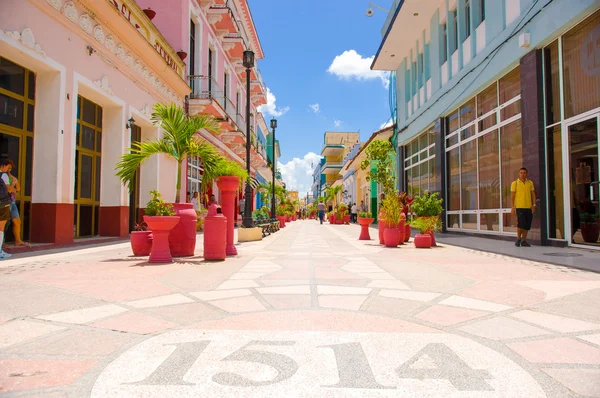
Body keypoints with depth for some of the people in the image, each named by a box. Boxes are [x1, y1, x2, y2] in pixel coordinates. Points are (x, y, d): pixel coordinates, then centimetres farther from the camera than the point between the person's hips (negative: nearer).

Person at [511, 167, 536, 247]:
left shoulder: (530, 183, 11)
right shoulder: (514, 183, 1)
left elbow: (533, 194, 11)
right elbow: (512, 196, -1)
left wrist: (534, 205, -1)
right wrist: (513, 207, -7)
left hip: (528, 207, 4)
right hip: (519, 207, -4)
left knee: (527, 225, 5)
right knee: (521, 224, -12)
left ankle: (523, 241, 15)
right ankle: (518, 239, 8)